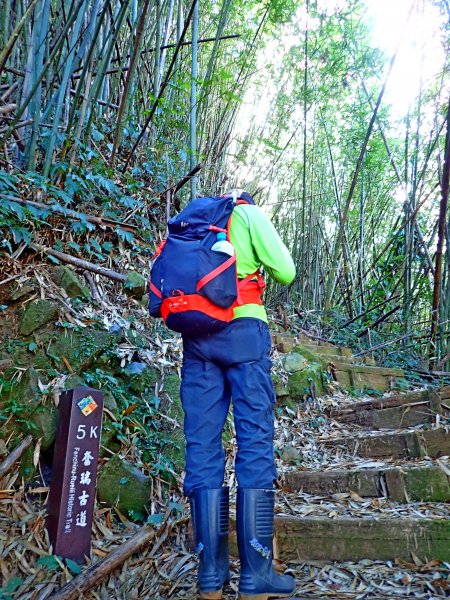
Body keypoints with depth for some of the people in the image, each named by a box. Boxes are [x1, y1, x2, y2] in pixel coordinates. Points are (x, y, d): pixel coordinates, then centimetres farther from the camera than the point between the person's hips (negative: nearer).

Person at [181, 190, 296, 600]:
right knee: (255, 439, -3)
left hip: (195, 336, 4)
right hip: (243, 329, -4)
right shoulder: (249, 213, 11)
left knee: (203, 446, 3)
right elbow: (285, 273, 3)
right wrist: (261, 264, 22)